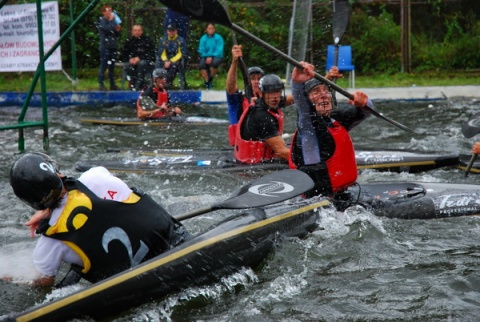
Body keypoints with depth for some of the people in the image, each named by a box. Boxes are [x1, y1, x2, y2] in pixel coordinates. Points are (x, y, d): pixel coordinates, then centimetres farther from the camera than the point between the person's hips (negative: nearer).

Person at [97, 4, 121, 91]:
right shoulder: (101, 21, -3)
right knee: (104, 66, -6)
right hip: (105, 47, -6)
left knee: (112, 66, 11)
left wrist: (118, 30, 0)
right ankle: (101, 84, -3)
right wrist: (112, 20, -15)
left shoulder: (113, 21, 15)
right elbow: (106, 28, -22)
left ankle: (112, 85, 16)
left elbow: (117, 34, 21)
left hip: (113, 46, 6)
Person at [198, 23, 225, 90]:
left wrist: (211, 57, -21)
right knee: (201, 65, -31)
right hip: (206, 57, 2)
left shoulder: (218, 38, -3)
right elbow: (201, 51, 1)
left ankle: (210, 79, -13)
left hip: (216, 57, -2)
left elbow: (219, 51, -9)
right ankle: (207, 82, -22)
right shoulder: (203, 38, 4)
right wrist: (207, 57, -16)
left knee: (214, 62, -37)